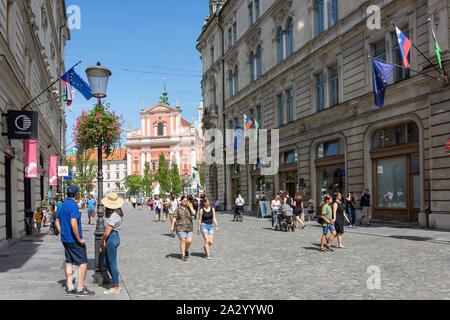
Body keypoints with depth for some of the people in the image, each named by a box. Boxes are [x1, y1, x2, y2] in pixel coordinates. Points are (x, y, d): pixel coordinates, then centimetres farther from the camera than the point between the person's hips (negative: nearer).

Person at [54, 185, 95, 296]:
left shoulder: (62, 206, 10)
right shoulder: (73, 206, -18)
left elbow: (57, 222, 16)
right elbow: (73, 224, -26)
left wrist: (62, 235, 19)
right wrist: (79, 239, -19)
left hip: (65, 240, 9)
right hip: (74, 240, -9)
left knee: (69, 262, 12)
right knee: (83, 262, -3)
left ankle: (70, 287, 16)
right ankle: (80, 289, -3)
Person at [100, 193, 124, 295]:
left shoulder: (114, 215, -21)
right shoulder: (118, 213, 9)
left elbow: (107, 232, -20)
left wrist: (101, 243, -5)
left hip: (112, 238, -10)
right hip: (114, 237, 10)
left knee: (112, 264, 1)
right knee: (107, 263, 17)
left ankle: (116, 287, 12)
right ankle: (116, 285, 24)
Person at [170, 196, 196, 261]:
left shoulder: (189, 208, 9)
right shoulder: (178, 208, 2)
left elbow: (193, 213, -8)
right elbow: (174, 218, 0)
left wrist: (189, 205, -5)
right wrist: (172, 226, -6)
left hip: (189, 227, 3)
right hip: (180, 227, -3)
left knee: (189, 241, -4)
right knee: (183, 241, -4)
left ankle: (186, 250, 24)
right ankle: (183, 255, 5)